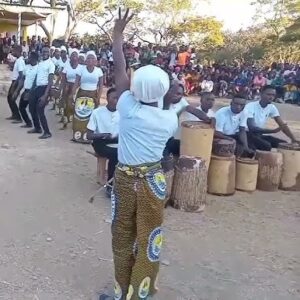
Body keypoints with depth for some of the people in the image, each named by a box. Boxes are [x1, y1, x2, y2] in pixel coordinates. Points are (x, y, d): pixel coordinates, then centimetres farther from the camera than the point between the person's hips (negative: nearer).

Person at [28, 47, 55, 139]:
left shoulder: (50, 64, -9)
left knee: (40, 110, -10)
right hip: (37, 87, 8)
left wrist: (45, 95, -23)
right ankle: (37, 128, 30)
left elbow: (50, 81, -16)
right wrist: (31, 90, 15)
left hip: (44, 88, -8)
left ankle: (47, 132, 0)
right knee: (31, 108, 14)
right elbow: (37, 77, 17)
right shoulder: (39, 63, 15)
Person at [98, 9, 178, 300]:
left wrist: (118, 33, 6)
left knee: (122, 236, 14)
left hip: (125, 179, -1)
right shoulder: (169, 118, -6)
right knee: (148, 238, 13)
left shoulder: (129, 109, -13)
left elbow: (119, 69, -5)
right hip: (153, 181, 2)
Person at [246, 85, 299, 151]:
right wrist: (273, 131, -36)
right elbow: (251, 128, -28)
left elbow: (282, 124, -3)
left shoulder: (272, 107, 1)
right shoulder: (250, 106, -19)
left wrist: (293, 139, -18)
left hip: (260, 135, 7)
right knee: (266, 145, -31)